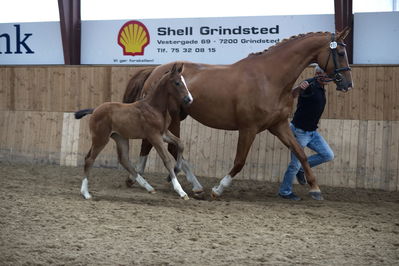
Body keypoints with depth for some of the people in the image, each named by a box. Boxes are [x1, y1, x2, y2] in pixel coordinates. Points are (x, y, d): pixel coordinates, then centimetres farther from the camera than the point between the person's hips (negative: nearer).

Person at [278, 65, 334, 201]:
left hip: (312, 131, 8)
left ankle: (302, 167, 18)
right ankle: (285, 191, 17)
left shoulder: (321, 88, 9)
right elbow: (293, 93, -39)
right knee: (295, 163, 0)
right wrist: (299, 88, -59)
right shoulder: (310, 85, -19)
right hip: (299, 131, -8)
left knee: (328, 155, 2)